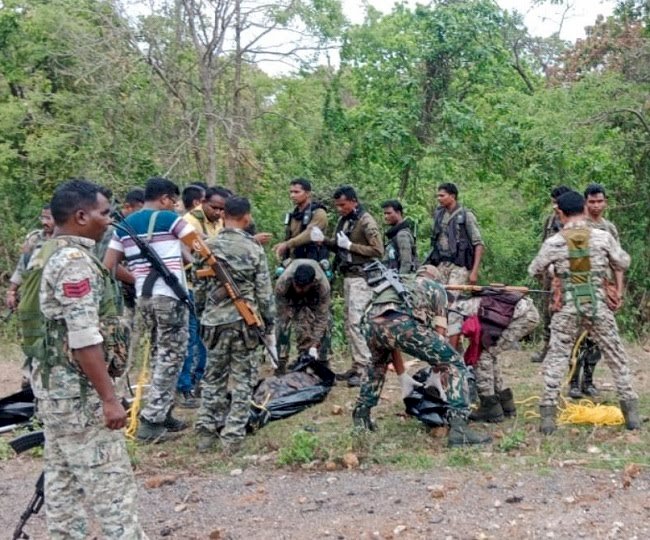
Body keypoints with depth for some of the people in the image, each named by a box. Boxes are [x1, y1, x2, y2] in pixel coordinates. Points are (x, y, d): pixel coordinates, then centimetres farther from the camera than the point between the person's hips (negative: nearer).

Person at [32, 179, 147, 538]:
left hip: (53, 385, 10)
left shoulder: (49, 254, 12)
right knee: (111, 484, -4)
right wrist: (109, 398, -22)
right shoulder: (75, 261, -19)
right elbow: (85, 340, -24)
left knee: (63, 480, 14)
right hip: (78, 391, -10)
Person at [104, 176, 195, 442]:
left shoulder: (124, 226, 12)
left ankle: (162, 415, 23)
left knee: (159, 354, 19)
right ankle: (150, 421, -4)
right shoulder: (169, 219, -5)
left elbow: (108, 267, 8)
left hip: (143, 298, 7)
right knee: (170, 357, -1)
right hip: (170, 297, -7)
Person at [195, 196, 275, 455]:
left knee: (213, 377, 15)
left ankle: (205, 433, 16)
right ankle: (232, 437, 4)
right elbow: (265, 293, -4)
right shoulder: (254, 249, -5)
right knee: (243, 382, 5)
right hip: (247, 323, -2)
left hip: (215, 321, 3)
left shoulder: (208, 246, 0)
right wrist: (270, 323, 7)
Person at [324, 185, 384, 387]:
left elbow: (378, 251, -16)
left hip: (361, 278, -9)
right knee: (349, 322, 10)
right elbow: (338, 246, 20)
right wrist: (325, 240, 0)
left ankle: (365, 368, -9)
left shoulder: (366, 222, -12)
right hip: (347, 276, 9)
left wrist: (349, 245, -18)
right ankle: (357, 365, 16)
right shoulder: (343, 220, 12)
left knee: (357, 322, -13)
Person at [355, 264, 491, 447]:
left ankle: (361, 416, 38)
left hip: (371, 321, 6)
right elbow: (439, 333, 21)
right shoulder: (437, 288, 31)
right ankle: (458, 429, -3)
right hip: (403, 322, -5)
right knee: (454, 365, 9)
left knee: (378, 363, 39)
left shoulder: (397, 284, 43)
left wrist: (402, 376, 48)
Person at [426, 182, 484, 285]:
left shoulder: (466, 215, -3)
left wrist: (474, 271, -13)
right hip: (441, 265, 5)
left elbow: (478, 244, -5)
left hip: (459, 266, -5)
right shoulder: (438, 214, 12)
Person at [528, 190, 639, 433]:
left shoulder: (553, 243, -5)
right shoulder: (602, 237, -4)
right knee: (616, 357, 14)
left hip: (568, 309, -1)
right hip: (598, 306, 1)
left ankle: (548, 414, 4)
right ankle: (631, 412, 19)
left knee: (555, 359, 8)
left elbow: (534, 271, 7)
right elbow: (623, 263, 8)